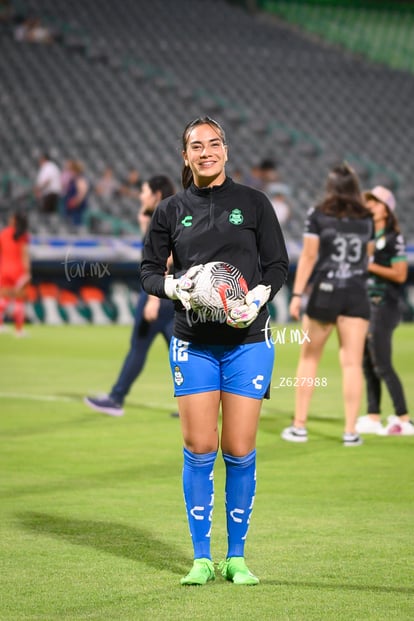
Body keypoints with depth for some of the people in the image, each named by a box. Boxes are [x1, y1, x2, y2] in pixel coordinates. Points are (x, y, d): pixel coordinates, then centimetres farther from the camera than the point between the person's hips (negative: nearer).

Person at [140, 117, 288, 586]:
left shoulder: (253, 203, 4)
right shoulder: (172, 210, 7)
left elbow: (278, 264, 6)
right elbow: (149, 270, 11)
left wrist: (258, 297, -13)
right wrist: (174, 286, -11)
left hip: (247, 340, -1)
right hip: (193, 342, 1)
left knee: (239, 451, -1)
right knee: (199, 449, -2)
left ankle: (236, 557, 11)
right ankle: (201, 558, 8)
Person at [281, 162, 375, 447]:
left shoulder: (318, 215, -3)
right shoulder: (367, 218, 6)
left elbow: (308, 256, -6)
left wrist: (297, 294, -4)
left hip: (325, 292, -2)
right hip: (357, 295, 2)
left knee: (309, 359, 9)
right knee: (353, 363, 1)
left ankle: (299, 426, 10)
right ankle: (351, 431, -2)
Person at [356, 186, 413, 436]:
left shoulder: (393, 238, -9)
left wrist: (370, 265, -16)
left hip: (384, 305, -8)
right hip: (365, 303, 8)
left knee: (382, 365, -10)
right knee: (367, 364, 8)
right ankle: (373, 418, 12)